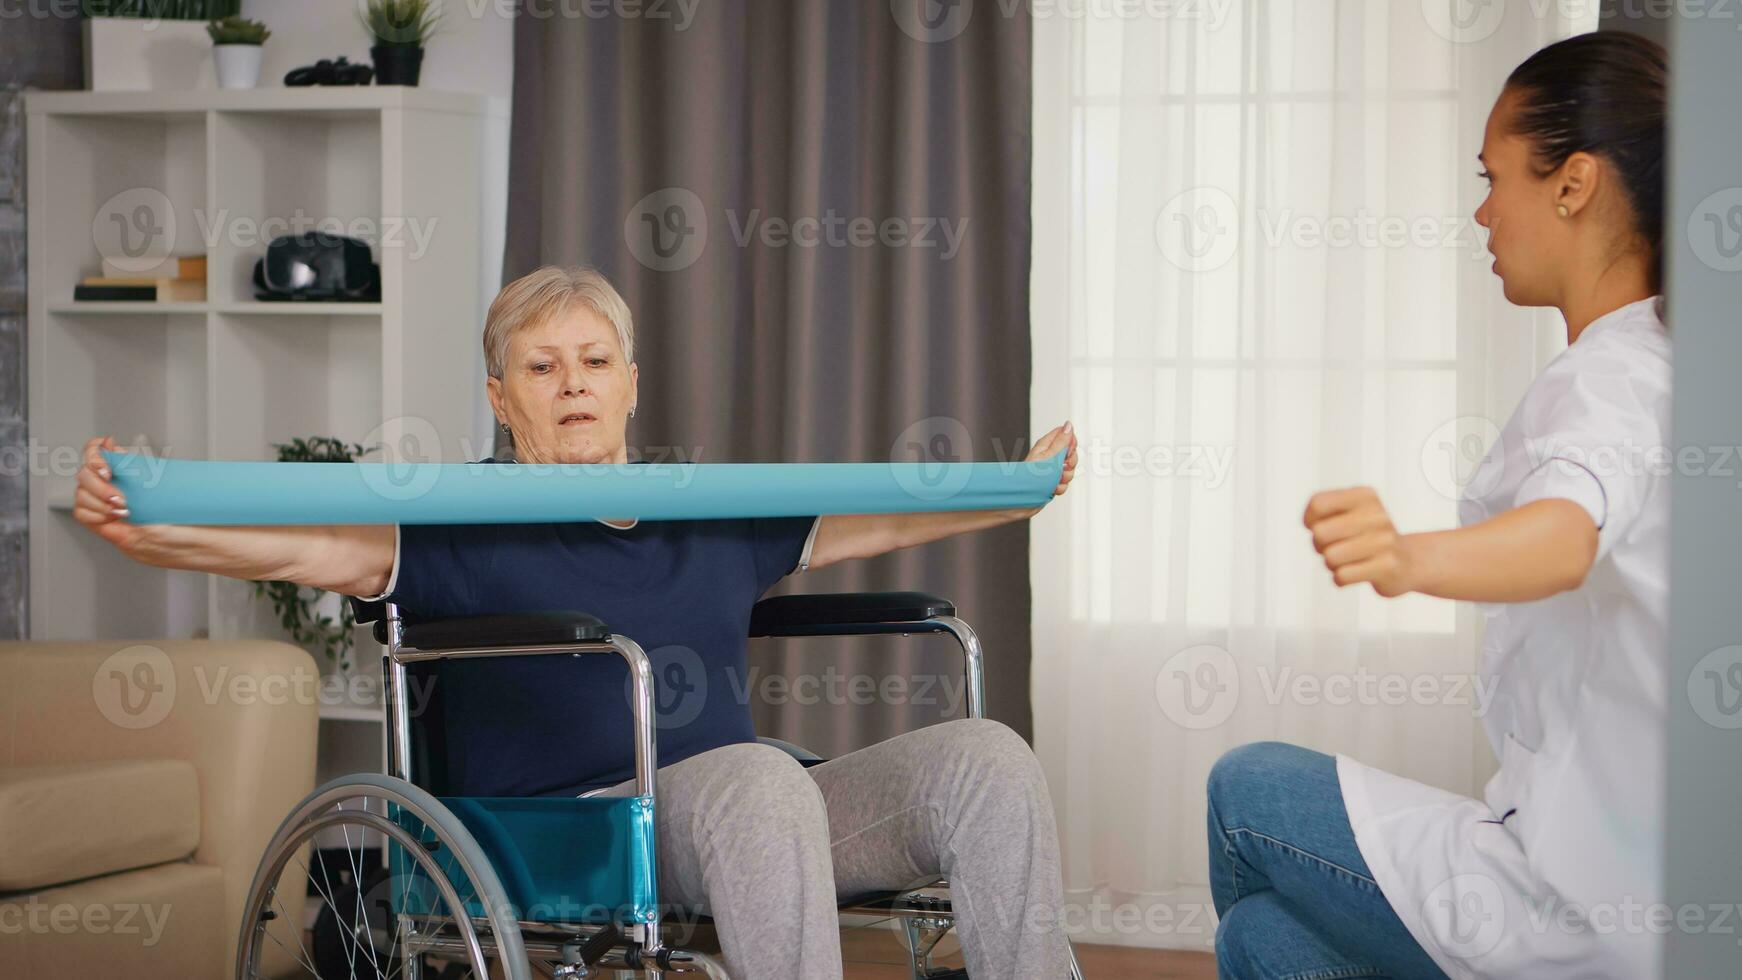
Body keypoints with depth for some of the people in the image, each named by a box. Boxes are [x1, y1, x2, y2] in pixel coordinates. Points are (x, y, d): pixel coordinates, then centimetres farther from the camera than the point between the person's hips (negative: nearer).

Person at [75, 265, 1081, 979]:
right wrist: (139, 526, -22)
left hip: (747, 816, 6)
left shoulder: (715, 526, 24)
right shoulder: (469, 539, 8)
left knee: (984, 756, -16)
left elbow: (878, 521, 34)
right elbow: (291, 547, -6)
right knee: (758, 776, -38)